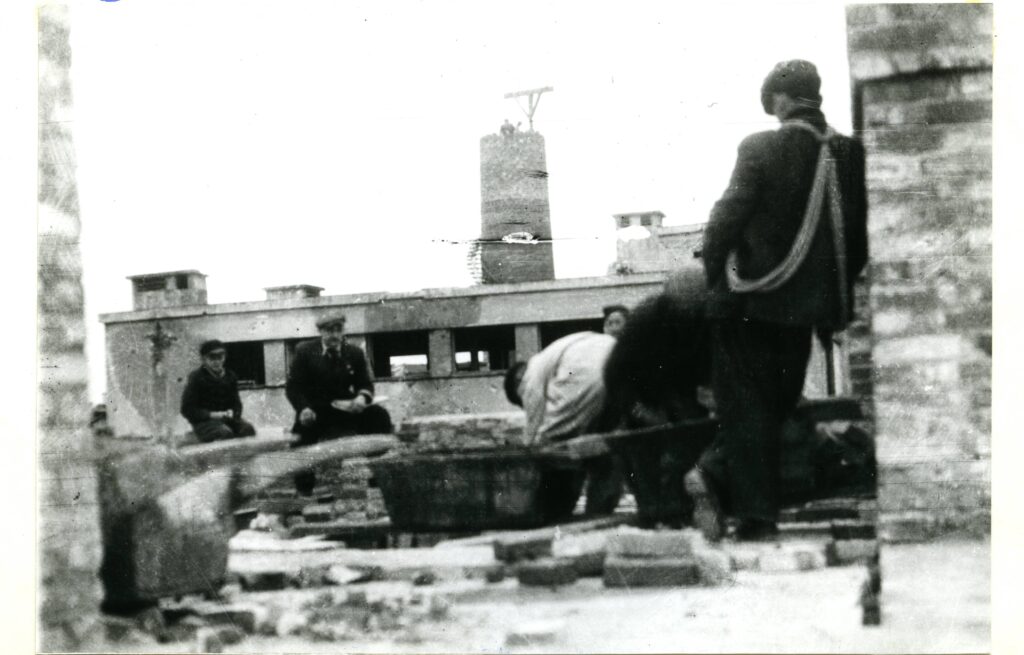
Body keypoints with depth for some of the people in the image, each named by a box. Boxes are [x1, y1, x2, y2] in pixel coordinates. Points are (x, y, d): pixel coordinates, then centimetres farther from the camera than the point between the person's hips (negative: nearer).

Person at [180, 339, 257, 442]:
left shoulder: (230, 376, 12)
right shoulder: (196, 378, -2)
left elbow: (236, 403, 16)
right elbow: (187, 410, -6)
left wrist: (232, 413, -10)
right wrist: (211, 415, -17)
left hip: (227, 418, 5)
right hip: (204, 421, -5)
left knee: (248, 428, -26)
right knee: (225, 433, -37)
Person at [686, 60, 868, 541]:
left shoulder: (761, 148, -10)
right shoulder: (850, 155, 1)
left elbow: (726, 219, -12)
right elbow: (860, 237, 5)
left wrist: (714, 277, 3)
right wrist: (835, 295, 15)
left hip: (749, 302, -3)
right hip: (807, 305, 3)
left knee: (747, 407, 5)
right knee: (779, 402, 16)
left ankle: (758, 516, 1)